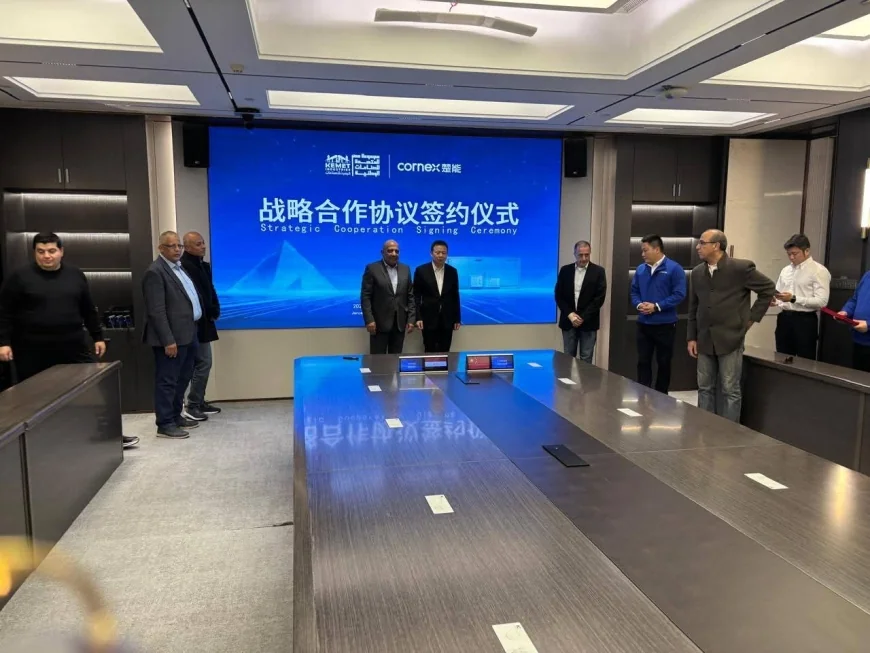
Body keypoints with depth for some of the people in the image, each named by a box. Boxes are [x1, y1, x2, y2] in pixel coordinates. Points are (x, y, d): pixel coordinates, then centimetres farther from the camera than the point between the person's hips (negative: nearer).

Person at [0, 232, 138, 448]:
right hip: (33, 352, -2)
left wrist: (98, 337, 12)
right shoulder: (20, 277, -2)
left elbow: (89, 310, 13)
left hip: (74, 347, 2)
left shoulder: (75, 275, 7)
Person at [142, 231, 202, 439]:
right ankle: (165, 424, 7)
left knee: (182, 379, 18)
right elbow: (157, 311, -19)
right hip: (172, 337, -10)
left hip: (188, 334, 10)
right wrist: (168, 340, -22)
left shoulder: (179, 267, 15)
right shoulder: (155, 272, -14)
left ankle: (175, 416, 30)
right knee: (167, 381, -1)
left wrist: (193, 329, 14)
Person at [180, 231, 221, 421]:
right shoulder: (183, 266, -17)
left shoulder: (204, 265, 12)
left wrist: (215, 311, 1)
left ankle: (199, 402, 25)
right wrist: (208, 314, -13)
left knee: (201, 364, 15)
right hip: (193, 324, -10)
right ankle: (191, 406, 2)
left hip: (204, 322, 10)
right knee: (203, 363, -7)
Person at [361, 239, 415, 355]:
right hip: (379, 323, -4)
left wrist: (411, 319, 2)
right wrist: (369, 320, -14)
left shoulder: (405, 269, 10)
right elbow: (365, 297, -6)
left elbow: (410, 296, 10)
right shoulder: (372, 269, -3)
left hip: (400, 323, 4)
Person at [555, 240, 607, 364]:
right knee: (568, 357, 6)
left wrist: (583, 317, -12)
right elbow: (559, 295, 4)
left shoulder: (598, 271, -1)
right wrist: (570, 314, -9)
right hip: (568, 321, 2)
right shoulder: (565, 270, 5)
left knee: (586, 359, 1)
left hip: (588, 322, -2)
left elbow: (600, 298, -6)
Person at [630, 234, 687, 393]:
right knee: (643, 361, 6)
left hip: (665, 324, -4)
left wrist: (656, 306, -20)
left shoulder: (674, 268, -9)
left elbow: (679, 295, -14)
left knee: (664, 362, 8)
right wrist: (639, 304, -9)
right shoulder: (641, 269, 7)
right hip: (643, 324, 4)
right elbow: (634, 292, 13)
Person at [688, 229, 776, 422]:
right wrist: (692, 337, 10)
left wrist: (752, 317, -2)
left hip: (730, 339, -5)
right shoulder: (697, 272, 7)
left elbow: (768, 289, 0)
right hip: (705, 341, 5)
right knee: (705, 388, 11)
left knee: (730, 390, 2)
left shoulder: (741, 268, -9)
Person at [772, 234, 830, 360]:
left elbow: (822, 301, -16)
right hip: (784, 319, 6)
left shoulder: (819, 271, -7)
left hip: (805, 320, -6)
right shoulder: (786, 270, 14)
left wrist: (793, 298, -23)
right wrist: (775, 301, -6)